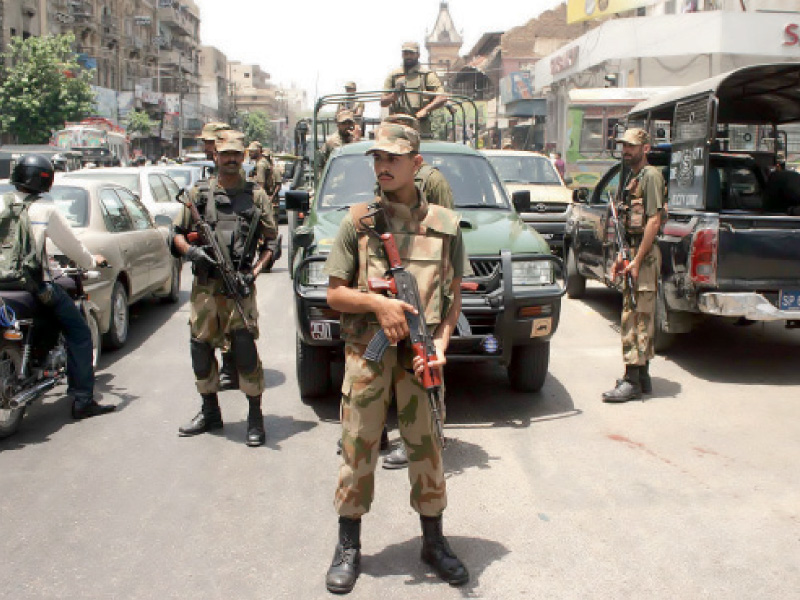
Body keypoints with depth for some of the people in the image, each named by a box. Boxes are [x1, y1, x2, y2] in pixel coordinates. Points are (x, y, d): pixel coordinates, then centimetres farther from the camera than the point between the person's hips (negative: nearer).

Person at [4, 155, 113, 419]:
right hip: (36, 285, -6)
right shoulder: (44, 208, -6)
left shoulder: (4, 204, 8)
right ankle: (83, 400, 0)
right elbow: (70, 244, 0)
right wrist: (91, 261, 18)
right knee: (78, 333, 3)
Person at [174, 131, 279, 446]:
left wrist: (253, 273, -6)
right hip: (204, 286, 3)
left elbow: (271, 242, 8)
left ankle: (255, 417, 3)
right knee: (201, 348, 8)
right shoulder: (198, 194, 11)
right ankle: (210, 412, 25)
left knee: (245, 347, -9)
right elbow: (178, 235, 13)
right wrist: (191, 251, -8)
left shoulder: (256, 196, 8)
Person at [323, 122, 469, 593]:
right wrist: (378, 303, -14)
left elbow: (454, 293, 6)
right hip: (367, 353, 0)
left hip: (420, 355, 1)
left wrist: (440, 345, -9)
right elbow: (335, 293, 3)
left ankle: (434, 541, 27)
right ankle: (349, 546, 22)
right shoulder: (358, 221, 2)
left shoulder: (445, 223, 4)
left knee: (427, 448, 9)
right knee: (358, 448, 5)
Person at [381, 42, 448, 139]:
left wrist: (425, 110, -18)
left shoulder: (427, 75, 8)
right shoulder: (394, 76, 17)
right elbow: (383, 102, 13)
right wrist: (394, 95, -9)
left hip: (421, 129, -2)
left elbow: (442, 97, -4)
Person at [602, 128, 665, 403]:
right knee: (639, 317, 13)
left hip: (645, 255, -10)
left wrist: (637, 260, -21)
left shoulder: (651, 176, -10)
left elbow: (654, 221, -18)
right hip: (633, 251, 10)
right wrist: (621, 257, 16)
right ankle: (642, 377, 21)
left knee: (636, 318, -9)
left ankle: (632, 381, -6)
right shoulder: (633, 178, 19)